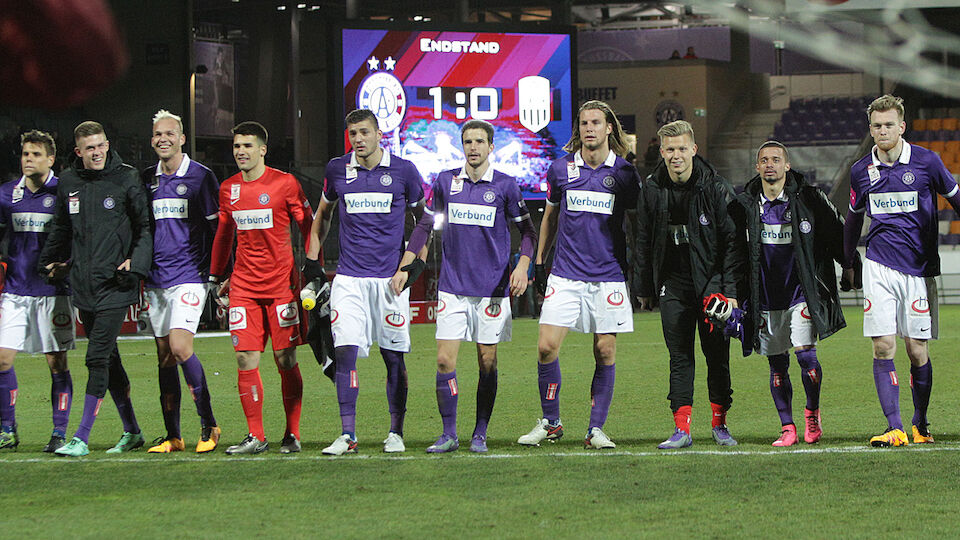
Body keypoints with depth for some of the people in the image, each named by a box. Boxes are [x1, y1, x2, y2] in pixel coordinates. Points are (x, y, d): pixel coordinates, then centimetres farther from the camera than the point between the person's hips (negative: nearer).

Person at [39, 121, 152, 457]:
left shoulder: (126, 179, -2)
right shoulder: (68, 183, 10)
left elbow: (146, 225, 1)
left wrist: (136, 262, -10)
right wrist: (49, 262, 23)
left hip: (115, 286, -5)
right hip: (83, 286, 5)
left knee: (97, 358, -11)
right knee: (109, 359, 10)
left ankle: (82, 438, -10)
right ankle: (131, 432, 20)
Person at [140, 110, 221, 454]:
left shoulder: (200, 177, -2)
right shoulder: (146, 180, 12)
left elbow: (217, 228, -1)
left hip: (189, 276, -5)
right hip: (156, 280, 5)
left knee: (180, 347, -18)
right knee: (165, 356, 5)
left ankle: (208, 426, -6)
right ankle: (172, 436, 9)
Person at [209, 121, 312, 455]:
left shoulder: (284, 184, -3)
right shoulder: (228, 189, 10)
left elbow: (308, 227, 2)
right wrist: (217, 276, 21)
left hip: (282, 283, -4)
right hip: (243, 286, 4)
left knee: (286, 359, -2)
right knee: (246, 359, -3)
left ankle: (292, 435, 6)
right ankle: (255, 437, 3)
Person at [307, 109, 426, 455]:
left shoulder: (403, 171, 0)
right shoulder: (337, 170, 6)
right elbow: (323, 214, 22)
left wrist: (413, 266, -2)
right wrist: (312, 259, 15)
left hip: (390, 277, -1)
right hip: (349, 279, 1)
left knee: (393, 356, 2)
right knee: (345, 351, -10)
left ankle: (396, 433, 14)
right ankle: (347, 435, -6)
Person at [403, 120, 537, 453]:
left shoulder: (505, 185, -1)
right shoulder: (446, 182, 5)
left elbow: (527, 229, 5)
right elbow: (425, 224, 14)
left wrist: (523, 265, -11)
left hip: (492, 287, -1)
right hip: (452, 286, 2)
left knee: (487, 363, 2)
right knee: (445, 360, -6)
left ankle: (480, 435, 12)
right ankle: (449, 435, 2)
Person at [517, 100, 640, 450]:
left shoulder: (624, 173, 1)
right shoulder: (561, 169, 4)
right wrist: (539, 261, 16)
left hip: (608, 276, -1)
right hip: (565, 274, 1)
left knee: (605, 352, -1)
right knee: (547, 347, -7)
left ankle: (596, 429, 9)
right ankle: (550, 423, 9)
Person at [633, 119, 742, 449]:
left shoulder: (715, 188, -7)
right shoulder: (652, 190, 3)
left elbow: (733, 240, -6)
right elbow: (643, 242, 12)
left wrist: (731, 290, -11)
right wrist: (643, 288, 11)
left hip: (711, 282, -2)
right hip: (673, 285, 2)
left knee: (717, 356, 2)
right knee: (679, 357, 1)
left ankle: (719, 424, 13)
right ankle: (682, 429, 1)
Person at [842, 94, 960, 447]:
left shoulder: (926, 162, -3)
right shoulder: (861, 171, 6)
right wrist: (848, 264, 26)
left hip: (919, 268, -2)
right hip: (879, 268, 2)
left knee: (916, 350, 1)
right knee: (883, 347, -9)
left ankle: (920, 427, 16)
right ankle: (894, 429, -10)